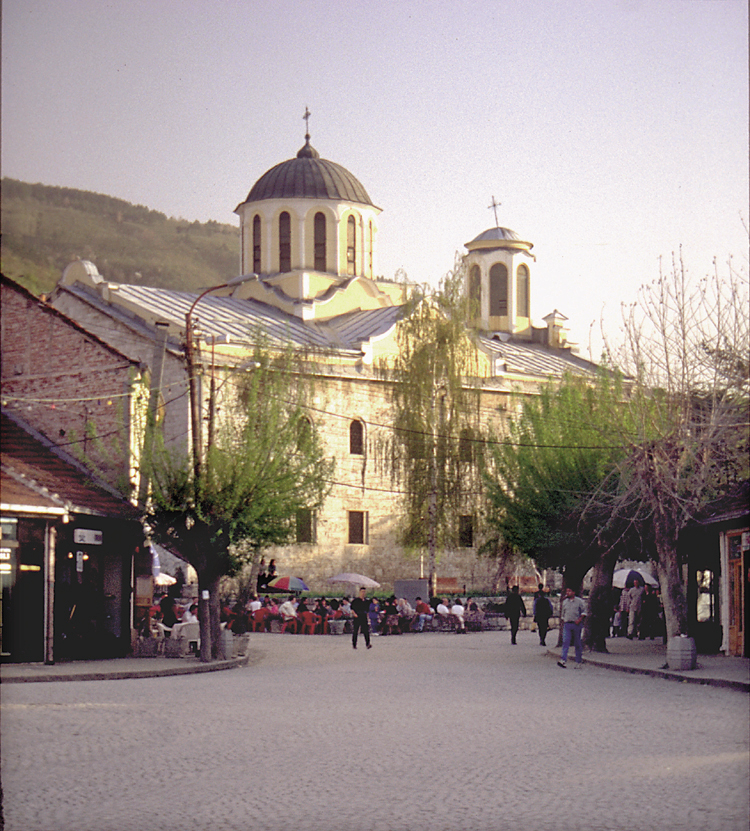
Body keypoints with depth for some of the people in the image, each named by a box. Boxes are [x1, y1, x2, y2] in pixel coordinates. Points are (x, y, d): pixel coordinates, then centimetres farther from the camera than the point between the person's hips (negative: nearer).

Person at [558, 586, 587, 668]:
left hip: (576, 624, -3)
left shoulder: (579, 601, 1)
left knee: (577, 643, 4)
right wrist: (562, 621, 14)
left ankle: (578, 661, 14)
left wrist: (580, 619, -12)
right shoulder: (565, 602, 14)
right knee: (565, 642, -12)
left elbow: (584, 612, 1)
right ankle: (563, 660, -22)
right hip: (567, 624, 3)